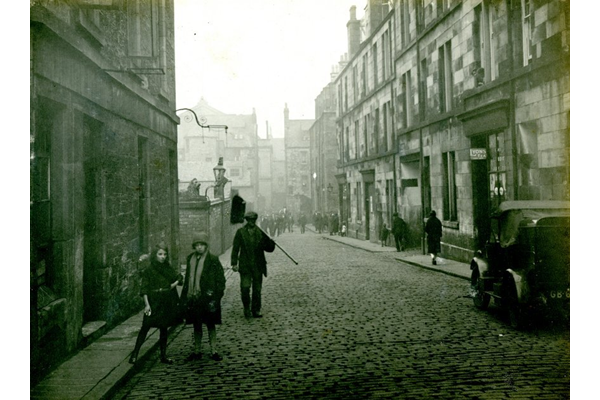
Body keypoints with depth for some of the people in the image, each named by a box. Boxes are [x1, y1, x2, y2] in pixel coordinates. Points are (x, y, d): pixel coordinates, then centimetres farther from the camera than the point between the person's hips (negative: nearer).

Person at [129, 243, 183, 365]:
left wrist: (175, 283, -3)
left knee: (164, 328, 9)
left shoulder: (168, 268, 8)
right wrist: (146, 304, -15)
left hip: (167, 303, 4)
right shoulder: (148, 269, -5)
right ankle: (135, 354, -1)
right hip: (153, 302, -4)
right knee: (145, 327, -8)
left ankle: (163, 356, 16)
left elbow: (178, 277, 18)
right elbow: (144, 288, -8)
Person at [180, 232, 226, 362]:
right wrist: (185, 296, 11)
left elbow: (220, 279, -7)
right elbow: (187, 277, 13)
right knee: (196, 325, 13)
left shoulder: (213, 259, -8)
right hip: (193, 297, 4)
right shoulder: (190, 259, 6)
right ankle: (197, 351, 24)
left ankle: (213, 351, 16)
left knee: (210, 325, 7)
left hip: (207, 297, -4)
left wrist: (217, 296, -13)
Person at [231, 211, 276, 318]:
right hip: (245, 265, -1)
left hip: (258, 266, 2)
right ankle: (247, 309, 11)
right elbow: (235, 248, 3)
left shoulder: (260, 233, 5)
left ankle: (256, 310, 17)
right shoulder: (240, 232, 2)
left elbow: (270, 249, 5)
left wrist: (270, 243, -17)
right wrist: (234, 263, -4)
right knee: (245, 288, -8)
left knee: (257, 289, 5)